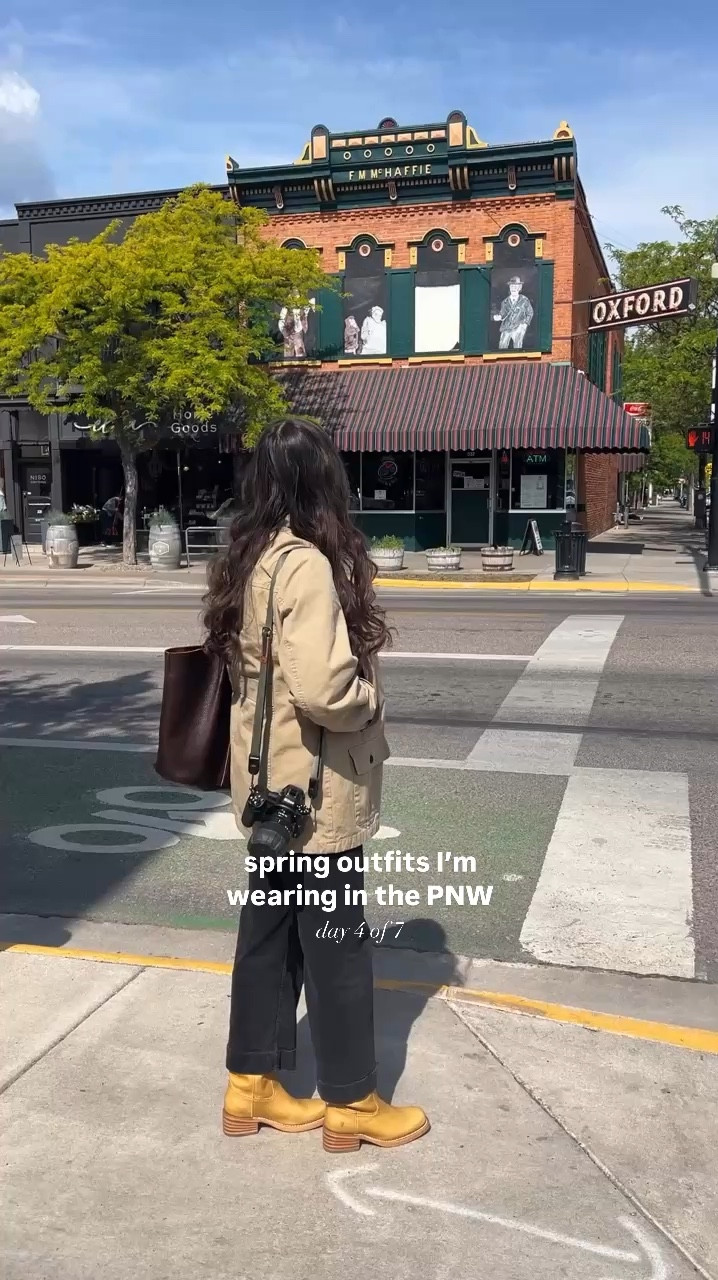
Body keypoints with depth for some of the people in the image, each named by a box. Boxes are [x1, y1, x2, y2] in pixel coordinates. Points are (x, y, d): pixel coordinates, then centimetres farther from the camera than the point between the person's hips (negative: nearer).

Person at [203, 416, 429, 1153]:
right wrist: (370, 699, -11)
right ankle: (351, 1102, 23)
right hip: (316, 791, -9)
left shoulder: (251, 559, 6)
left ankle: (251, 1084, 31)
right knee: (337, 945, 6)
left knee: (269, 932, 18)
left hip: (272, 783, 9)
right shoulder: (307, 565, -22)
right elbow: (321, 688, -31)